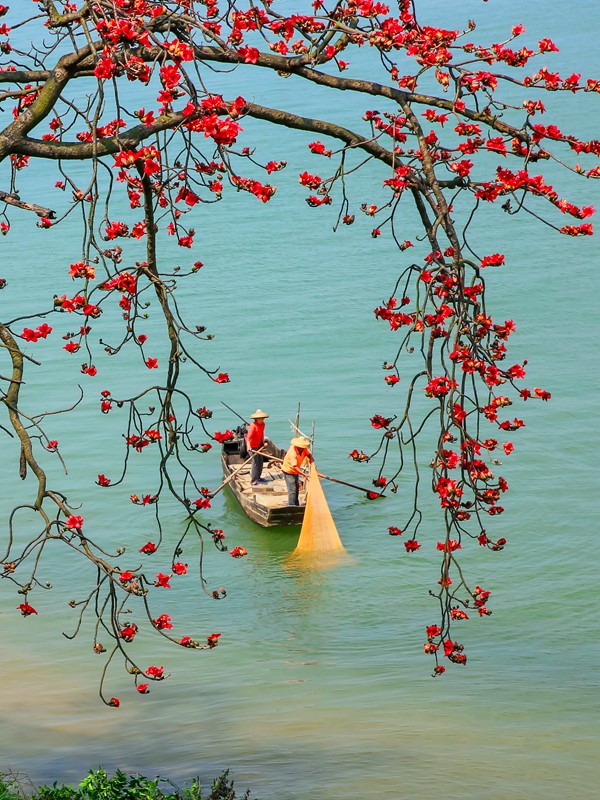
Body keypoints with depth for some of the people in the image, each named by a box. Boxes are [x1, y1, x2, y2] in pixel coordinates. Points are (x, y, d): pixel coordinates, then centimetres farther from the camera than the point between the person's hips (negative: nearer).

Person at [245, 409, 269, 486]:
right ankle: (253, 481, -6)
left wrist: (263, 442, 17)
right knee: (255, 462, -11)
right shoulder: (253, 425, -26)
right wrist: (249, 446, -46)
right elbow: (248, 437, -33)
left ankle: (258, 477, 31)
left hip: (258, 445, 9)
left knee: (261, 461, 15)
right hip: (252, 446, -9)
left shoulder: (262, 424, 0)